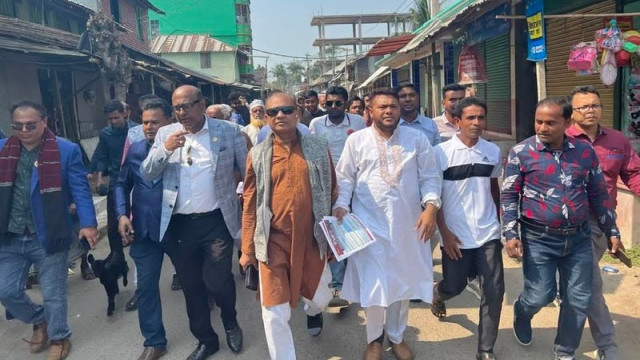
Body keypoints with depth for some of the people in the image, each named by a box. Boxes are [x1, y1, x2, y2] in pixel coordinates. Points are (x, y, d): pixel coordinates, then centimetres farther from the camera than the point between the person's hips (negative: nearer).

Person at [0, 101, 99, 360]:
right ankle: (39, 321, 39)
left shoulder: (66, 150, -8)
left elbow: (80, 190, -8)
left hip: (48, 236, -4)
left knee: (53, 294, 8)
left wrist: (88, 223, -17)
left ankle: (59, 339, 31)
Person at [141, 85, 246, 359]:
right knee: (191, 286, 13)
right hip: (179, 224, 3)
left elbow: (249, 172, 0)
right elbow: (147, 174, 2)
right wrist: (165, 149, -15)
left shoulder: (229, 132, -2)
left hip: (216, 221, -3)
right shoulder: (165, 134, 6)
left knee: (217, 282, -4)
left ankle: (230, 322, 30)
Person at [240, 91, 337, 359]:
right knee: (274, 313, 0)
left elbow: (332, 193, 6)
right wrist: (247, 249, 2)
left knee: (319, 297, 19)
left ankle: (313, 311, 58)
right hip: (273, 241, -1)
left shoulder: (319, 148, 1)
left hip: (311, 238, 2)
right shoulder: (257, 155, -1)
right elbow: (250, 205, 1)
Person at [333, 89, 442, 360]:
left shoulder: (417, 139, 4)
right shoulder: (356, 140, 1)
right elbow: (345, 178, 2)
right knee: (372, 283, 3)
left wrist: (431, 206, -12)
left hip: (408, 223, 2)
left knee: (404, 281, 14)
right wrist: (340, 207, -11)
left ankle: (397, 336, 36)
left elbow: (429, 177, 2)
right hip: (369, 223, -1)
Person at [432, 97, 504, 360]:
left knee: (494, 291, 1)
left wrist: (499, 222, 17)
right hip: (456, 236, -3)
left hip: (489, 234, 3)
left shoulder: (493, 151, 3)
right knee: (454, 286, 12)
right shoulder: (441, 152, -9)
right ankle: (437, 295, 50)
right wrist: (444, 233, -10)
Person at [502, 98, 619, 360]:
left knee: (579, 300, 9)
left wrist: (611, 232, 13)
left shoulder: (585, 151, 2)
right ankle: (521, 315, 37)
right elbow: (509, 196, -6)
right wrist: (511, 234, -14)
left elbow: (598, 194, 10)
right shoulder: (521, 152, -7)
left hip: (579, 238, 3)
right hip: (539, 239, -3)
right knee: (540, 295, 0)